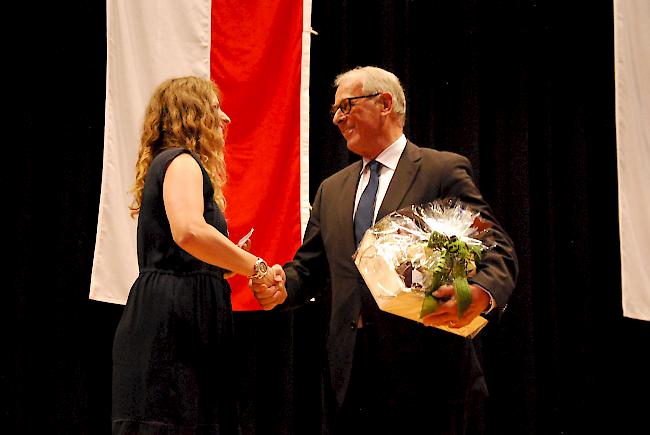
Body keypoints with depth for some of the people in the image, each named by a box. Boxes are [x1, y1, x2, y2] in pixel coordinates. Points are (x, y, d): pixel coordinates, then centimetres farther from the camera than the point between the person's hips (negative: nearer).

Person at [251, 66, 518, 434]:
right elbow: (310, 266, 18)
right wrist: (282, 288, -4)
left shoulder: (445, 170, 0)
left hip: (426, 363, -5)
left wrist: (481, 294, -27)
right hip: (353, 372, 5)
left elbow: (496, 250, -6)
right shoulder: (332, 190, 19)